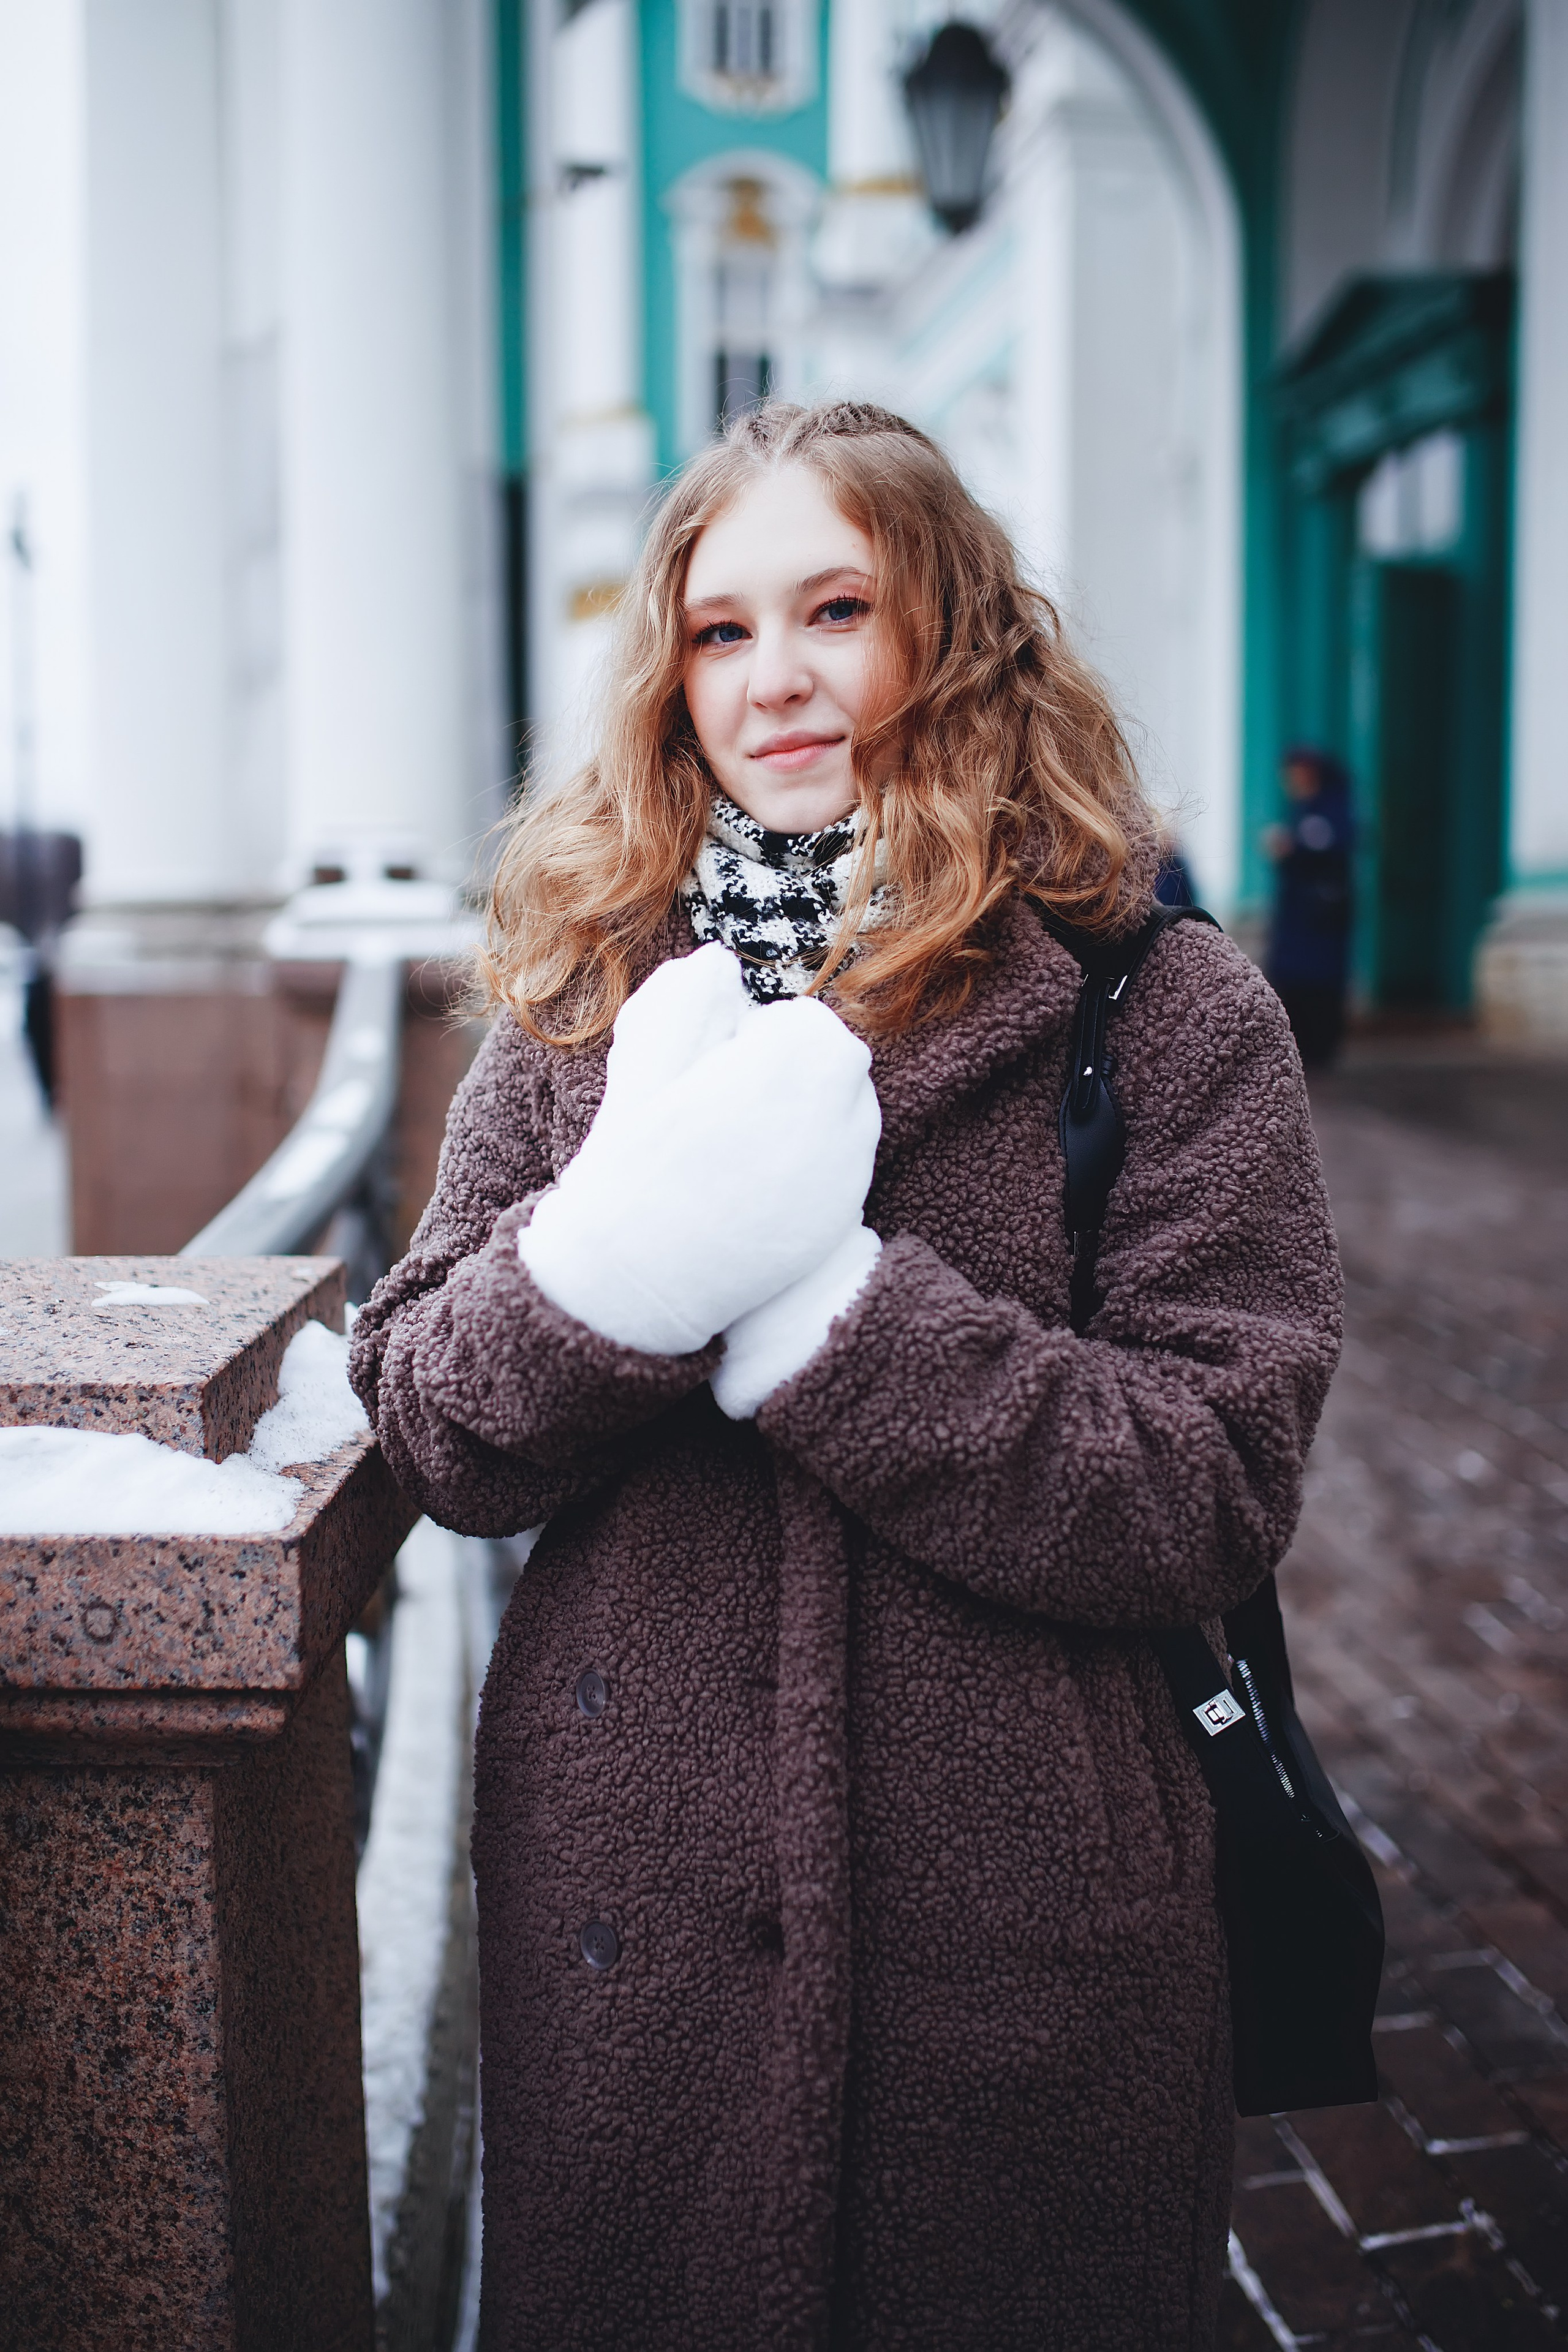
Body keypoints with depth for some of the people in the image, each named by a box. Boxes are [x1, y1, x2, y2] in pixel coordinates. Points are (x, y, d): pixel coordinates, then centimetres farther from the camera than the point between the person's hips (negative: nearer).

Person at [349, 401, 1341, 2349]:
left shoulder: (1162, 1009, -6)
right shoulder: (586, 991, 3)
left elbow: (1214, 1495, -14)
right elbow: (423, 1430, -1)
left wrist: (816, 1302, -24)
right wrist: (615, 1260, -21)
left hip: (1019, 1927, -2)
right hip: (623, 1901, 3)